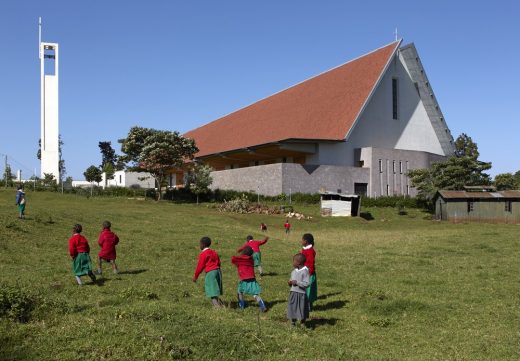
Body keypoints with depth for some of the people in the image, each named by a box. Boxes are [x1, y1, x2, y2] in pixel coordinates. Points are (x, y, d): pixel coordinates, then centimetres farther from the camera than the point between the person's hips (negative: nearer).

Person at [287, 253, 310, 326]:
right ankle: (293, 324, 26)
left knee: (302, 310, 6)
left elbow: (306, 284, -19)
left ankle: (302, 325, 21)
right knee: (292, 309, 11)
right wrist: (290, 283, -2)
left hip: (301, 293, -6)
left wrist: (297, 282, -21)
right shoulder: (294, 271, 9)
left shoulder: (305, 271, -13)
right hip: (293, 293, 6)